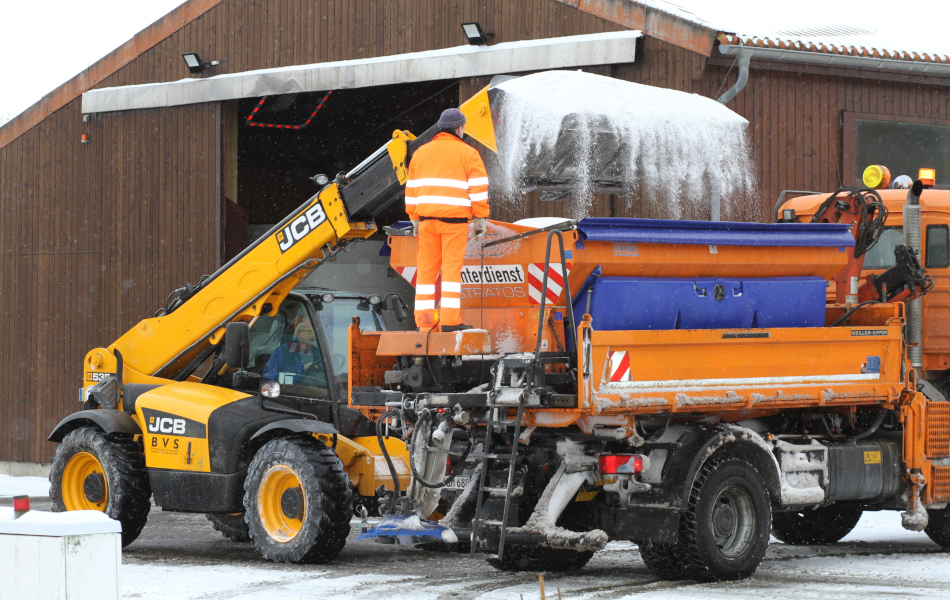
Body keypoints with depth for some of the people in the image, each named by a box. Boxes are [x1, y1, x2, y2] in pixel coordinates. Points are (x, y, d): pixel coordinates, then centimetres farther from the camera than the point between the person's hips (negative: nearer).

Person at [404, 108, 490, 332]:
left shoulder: (421, 152, 14)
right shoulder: (467, 153, 0)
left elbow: (412, 188, 15)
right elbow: (478, 188, -5)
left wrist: (414, 219, 20)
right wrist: (481, 219, -1)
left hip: (427, 217, 4)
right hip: (455, 218, -4)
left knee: (427, 267, 7)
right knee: (452, 267, -4)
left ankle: (424, 319, 7)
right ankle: (450, 320, -8)